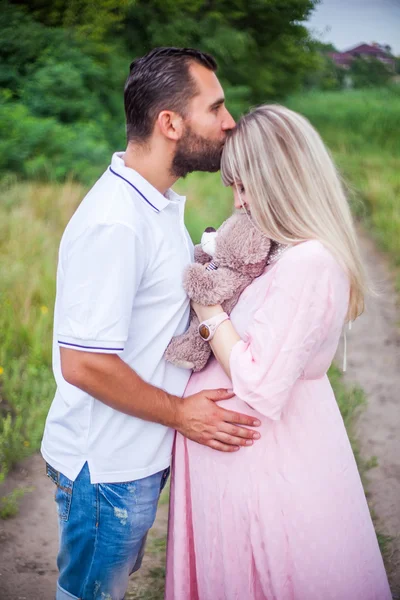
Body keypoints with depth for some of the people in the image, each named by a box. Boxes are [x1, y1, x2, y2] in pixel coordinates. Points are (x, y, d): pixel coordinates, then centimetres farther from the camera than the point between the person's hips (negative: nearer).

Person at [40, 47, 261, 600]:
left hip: (137, 454, 9)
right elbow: (83, 363, -28)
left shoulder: (160, 204, 6)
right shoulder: (113, 224, -28)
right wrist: (179, 413, -18)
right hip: (106, 466, -9)